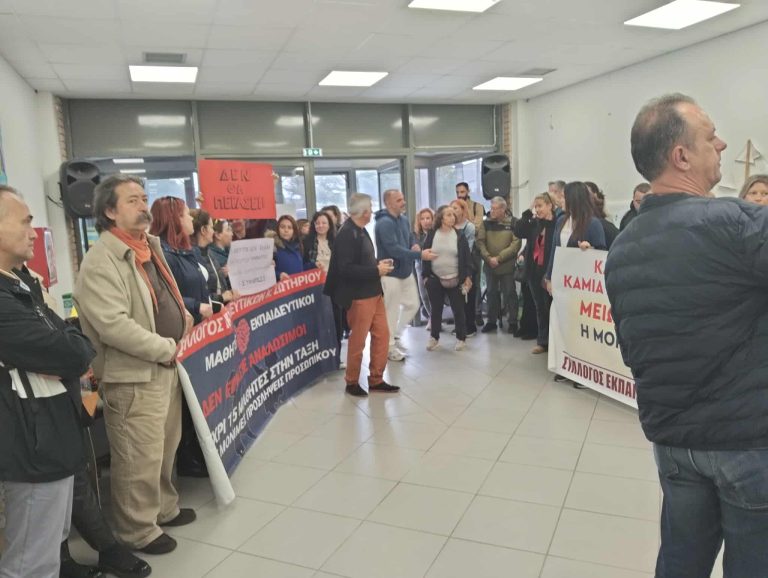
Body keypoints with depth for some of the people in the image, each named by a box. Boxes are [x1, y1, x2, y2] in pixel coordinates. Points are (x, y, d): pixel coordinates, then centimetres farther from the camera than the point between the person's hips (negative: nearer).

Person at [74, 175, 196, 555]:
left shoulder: (150, 246, 11)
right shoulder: (101, 260, -18)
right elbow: (112, 325, -27)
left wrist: (183, 318, 6)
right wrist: (165, 348, -19)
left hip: (165, 366, 9)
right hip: (133, 376, -9)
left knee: (166, 447, 22)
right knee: (140, 459, 4)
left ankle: (164, 508, 41)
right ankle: (137, 530, 24)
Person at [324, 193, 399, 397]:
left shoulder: (360, 231, 11)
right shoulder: (347, 234, -18)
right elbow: (346, 268, -25)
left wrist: (378, 265, 0)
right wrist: (377, 270, -19)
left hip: (374, 293, 9)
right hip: (359, 296, -9)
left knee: (382, 335, 11)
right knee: (358, 341, 4)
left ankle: (376, 379, 23)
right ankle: (352, 382, 22)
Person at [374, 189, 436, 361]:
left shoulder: (404, 219, 6)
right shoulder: (384, 223, -21)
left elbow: (411, 237, 19)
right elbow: (394, 250, -29)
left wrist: (415, 245, -7)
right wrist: (420, 255, -28)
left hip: (406, 272, 9)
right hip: (391, 274, -9)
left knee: (412, 305, 16)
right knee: (392, 311, 2)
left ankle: (394, 335, 34)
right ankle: (390, 346, 18)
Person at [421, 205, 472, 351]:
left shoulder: (459, 235, -2)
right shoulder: (432, 235, 0)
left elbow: (466, 257, -1)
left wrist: (468, 276, -5)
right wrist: (425, 276, 1)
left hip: (455, 280, -1)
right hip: (435, 279, 1)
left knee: (458, 310, 6)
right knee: (436, 310, 10)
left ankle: (461, 338, 18)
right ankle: (434, 337, 22)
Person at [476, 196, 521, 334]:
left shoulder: (512, 223, -5)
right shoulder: (486, 223, 3)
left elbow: (516, 244, -11)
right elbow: (480, 242, -1)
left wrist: (499, 258, -16)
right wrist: (488, 258, -14)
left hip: (507, 266, -3)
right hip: (489, 266, 3)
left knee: (509, 294, 3)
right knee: (492, 293, 12)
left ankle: (512, 322, 15)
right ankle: (492, 321, 23)